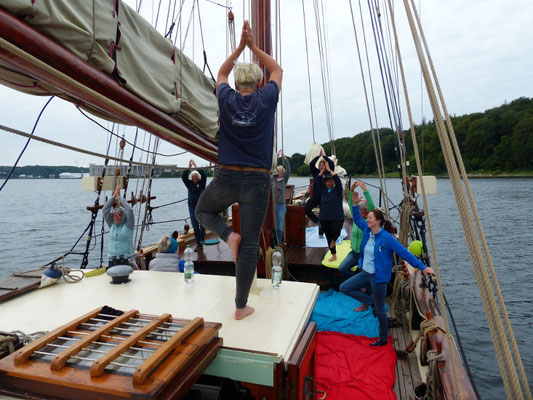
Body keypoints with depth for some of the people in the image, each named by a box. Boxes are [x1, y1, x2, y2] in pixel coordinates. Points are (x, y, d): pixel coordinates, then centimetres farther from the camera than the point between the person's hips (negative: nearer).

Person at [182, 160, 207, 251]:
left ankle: (202, 239, 16)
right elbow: (183, 177, -8)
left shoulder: (201, 183, 1)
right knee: (195, 227, 4)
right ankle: (198, 244, 10)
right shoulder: (189, 184, 7)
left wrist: (196, 166, -13)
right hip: (192, 207, 2)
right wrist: (189, 167, -13)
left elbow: (204, 176, -16)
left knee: (202, 225, -10)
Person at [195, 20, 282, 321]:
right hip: (257, 182, 0)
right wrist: (254, 46, 23)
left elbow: (221, 73, 26)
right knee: (250, 246, 5)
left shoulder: (226, 99, 2)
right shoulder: (266, 100, -1)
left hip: (226, 178, 1)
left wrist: (240, 47, 27)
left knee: (203, 211, 31)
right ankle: (241, 307, 13)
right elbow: (278, 70, 21)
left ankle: (228, 235, 3)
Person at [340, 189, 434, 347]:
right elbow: (357, 220, 16)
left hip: (378, 278, -7)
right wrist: (355, 204, 5)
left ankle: (383, 339, 30)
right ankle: (369, 301, 21)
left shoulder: (387, 238, -21)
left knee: (380, 311, 8)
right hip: (365, 273, 7)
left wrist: (422, 267, -23)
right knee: (344, 287, 6)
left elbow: (404, 253, -19)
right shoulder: (367, 230, -3)